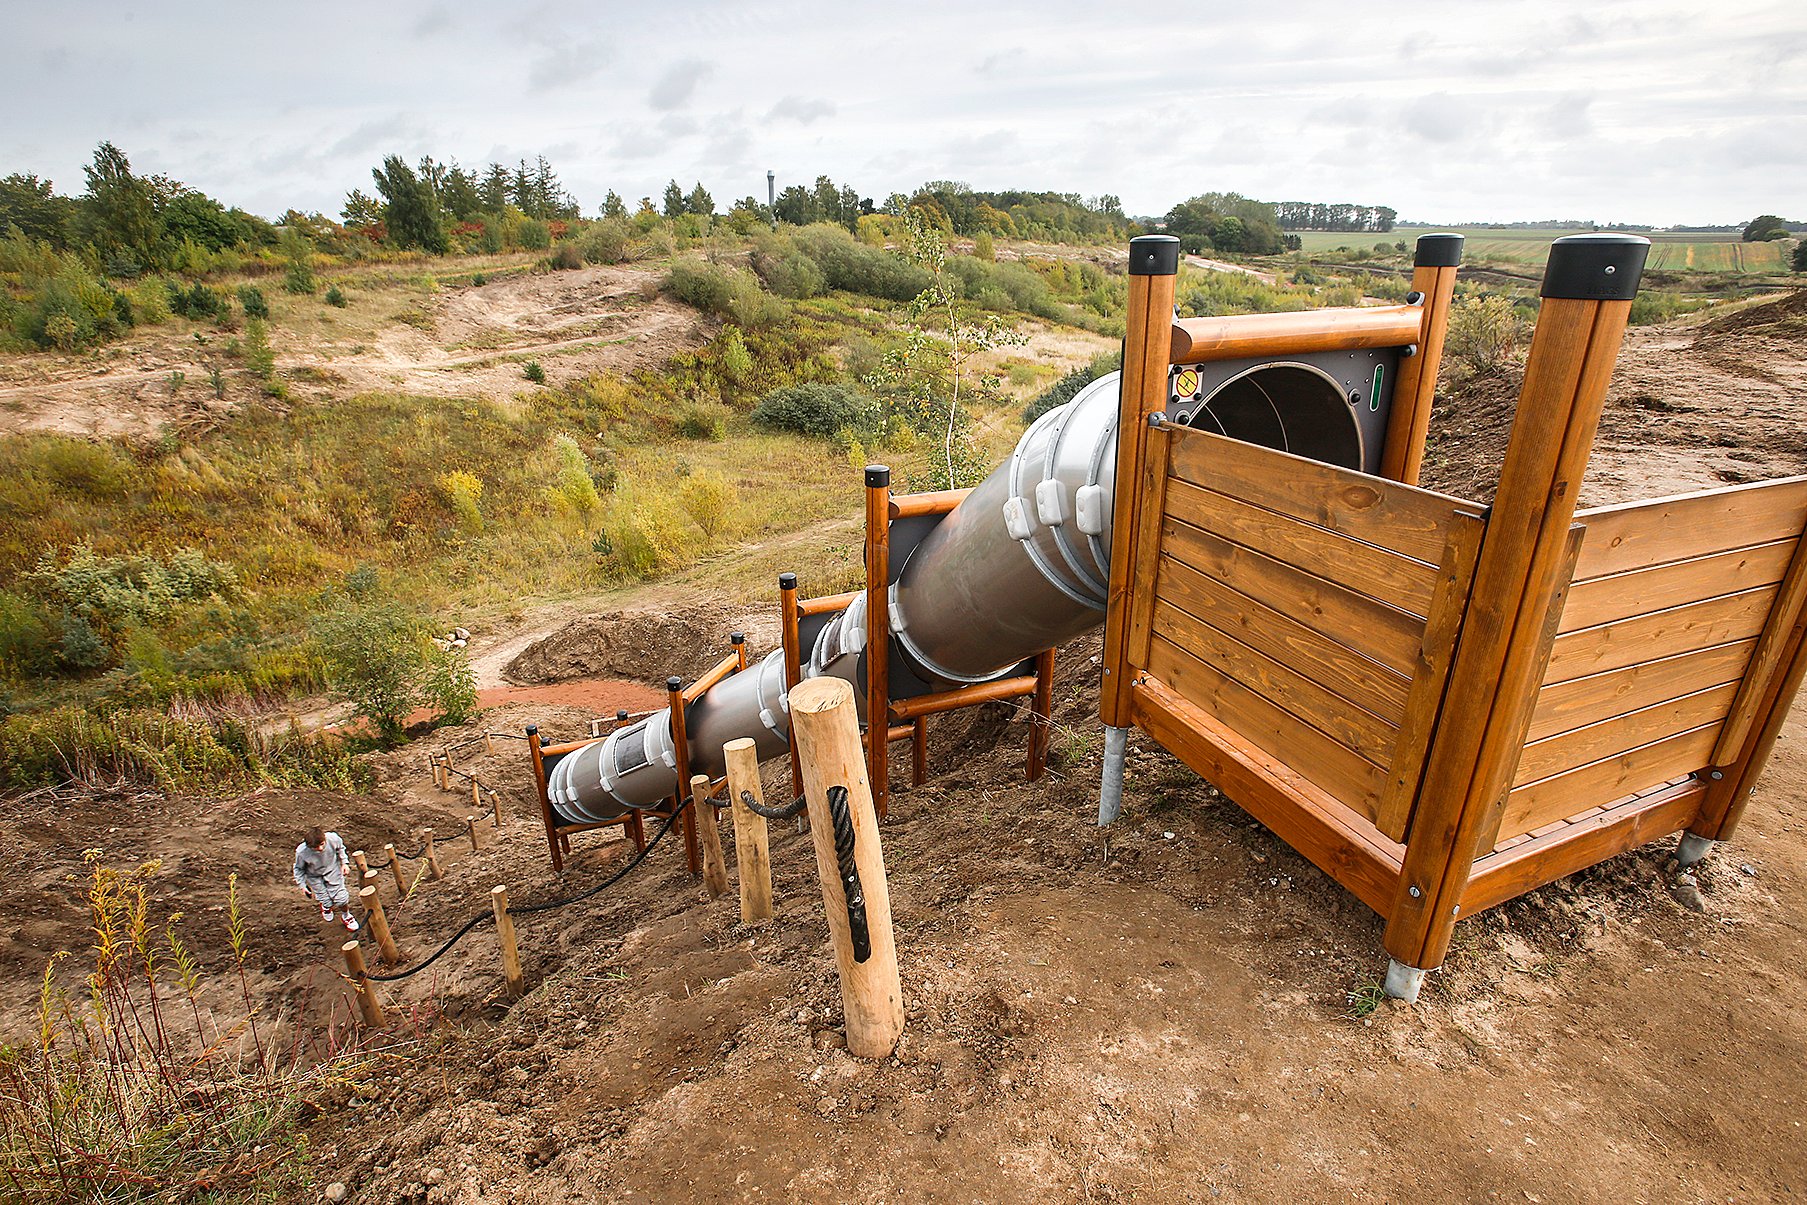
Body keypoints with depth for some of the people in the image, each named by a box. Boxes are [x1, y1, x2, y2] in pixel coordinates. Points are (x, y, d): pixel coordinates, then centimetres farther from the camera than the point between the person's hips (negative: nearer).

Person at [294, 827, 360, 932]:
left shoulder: (333, 839, -30)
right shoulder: (301, 852, -31)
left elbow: (340, 848, -3)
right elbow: (299, 869, -9)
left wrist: (344, 863, -6)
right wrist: (302, 885, -6)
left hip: (332, 870, 1)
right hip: (315, 877, 0)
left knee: (341, 899, -4)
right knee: (326, 902, -1)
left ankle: (346, 917, 30)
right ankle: (325, 906, 41)